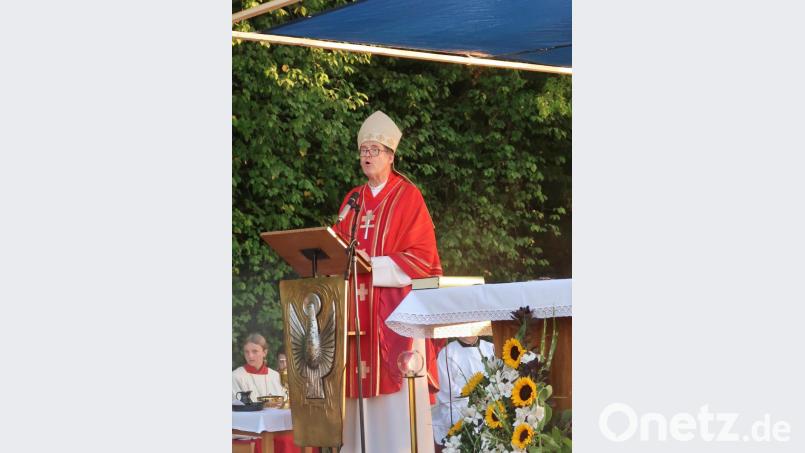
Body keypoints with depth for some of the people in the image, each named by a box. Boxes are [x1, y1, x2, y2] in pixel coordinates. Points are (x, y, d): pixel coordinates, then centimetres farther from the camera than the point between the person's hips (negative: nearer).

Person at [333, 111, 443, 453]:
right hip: (359, 306, 5)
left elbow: (421, 256, -8)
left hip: (396, 307, -5)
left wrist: (373, 265, -16)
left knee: (397, 395, -9)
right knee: (362, 383, 1)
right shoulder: (353, 200, 17)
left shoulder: (408, 197, -1)